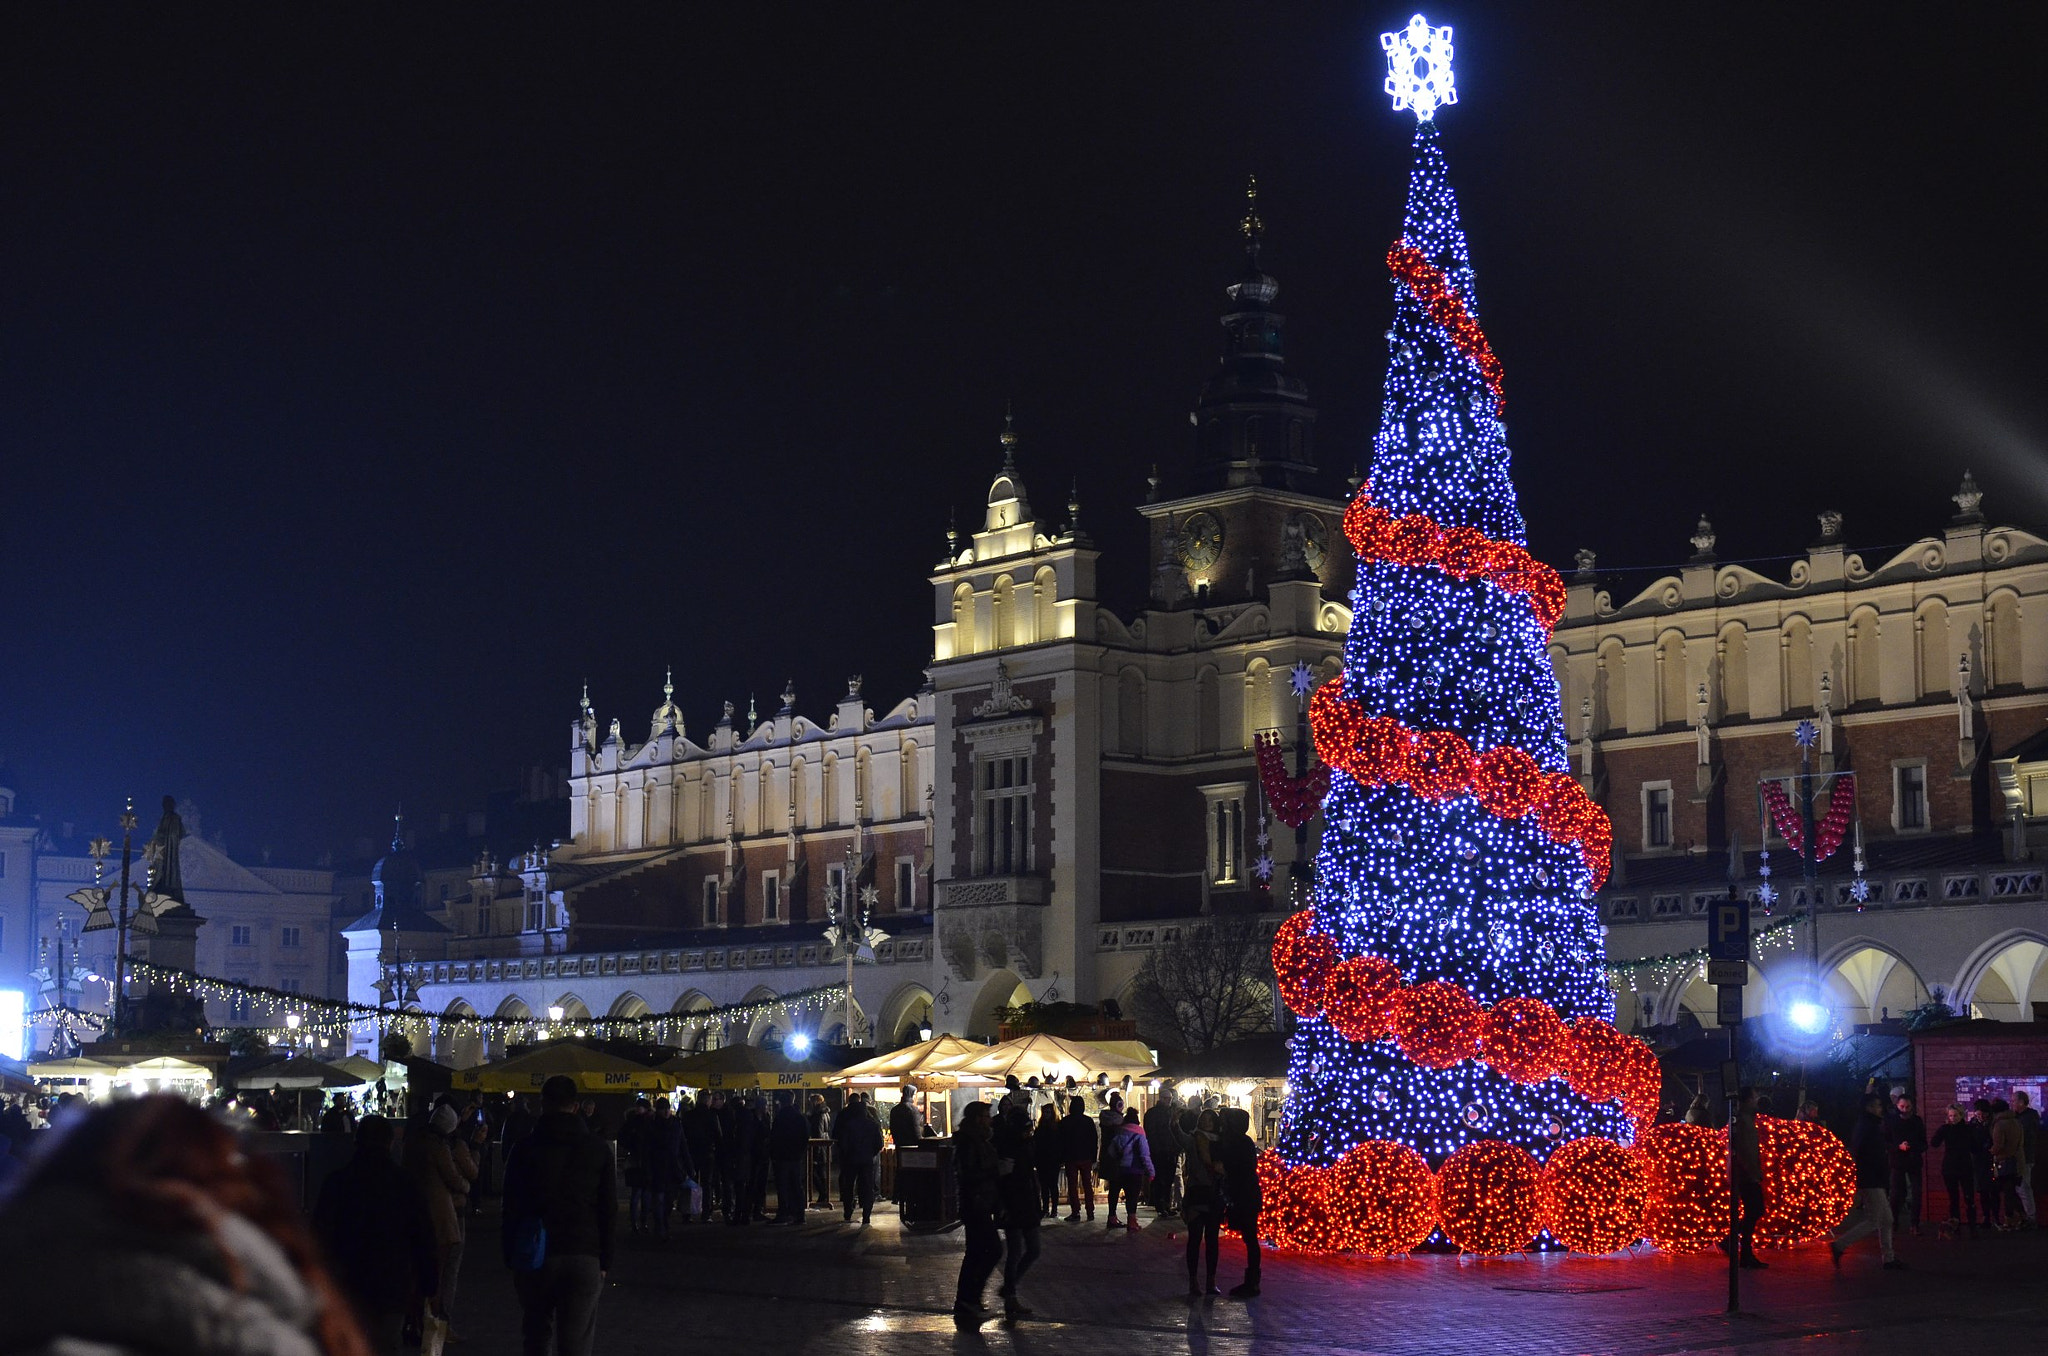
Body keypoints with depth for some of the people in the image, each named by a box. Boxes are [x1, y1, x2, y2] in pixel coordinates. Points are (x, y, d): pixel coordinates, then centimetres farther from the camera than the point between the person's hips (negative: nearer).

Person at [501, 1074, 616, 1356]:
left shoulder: (526, 1148, 1)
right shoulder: (597, 1149, 5)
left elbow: (512, 1208, 1)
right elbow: (609, 1209, 5)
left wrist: (510, 1258, 7)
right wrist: (605, 1261, 9)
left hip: (536, 1258, 0)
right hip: (585, 1256, 0)